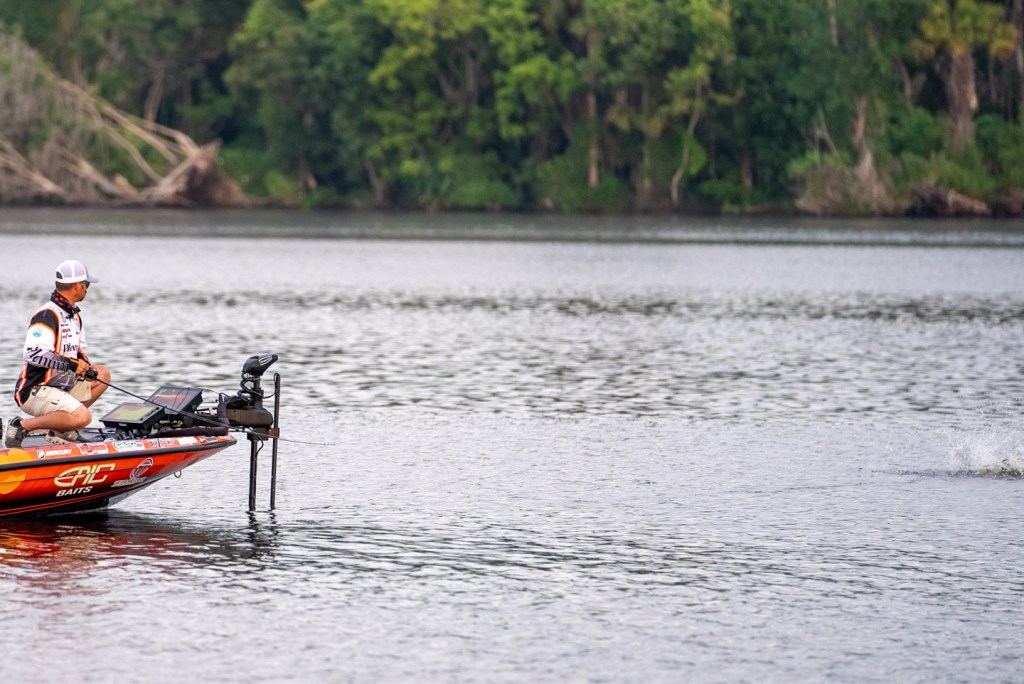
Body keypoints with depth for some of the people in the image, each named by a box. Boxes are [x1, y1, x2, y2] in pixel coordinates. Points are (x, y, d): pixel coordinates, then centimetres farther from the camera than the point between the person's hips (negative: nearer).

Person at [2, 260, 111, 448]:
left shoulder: (74, 315, 15)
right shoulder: (47, 315, -18)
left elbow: (80, 351, 22)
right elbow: (33, 353, -28)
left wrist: (86, 366, -1)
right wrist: (70, 364, -25)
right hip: (35, 392, -10)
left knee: (103, 375, 16)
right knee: (83, 418, -29)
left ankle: (61, 428, 8)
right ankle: (20, 426, -18)